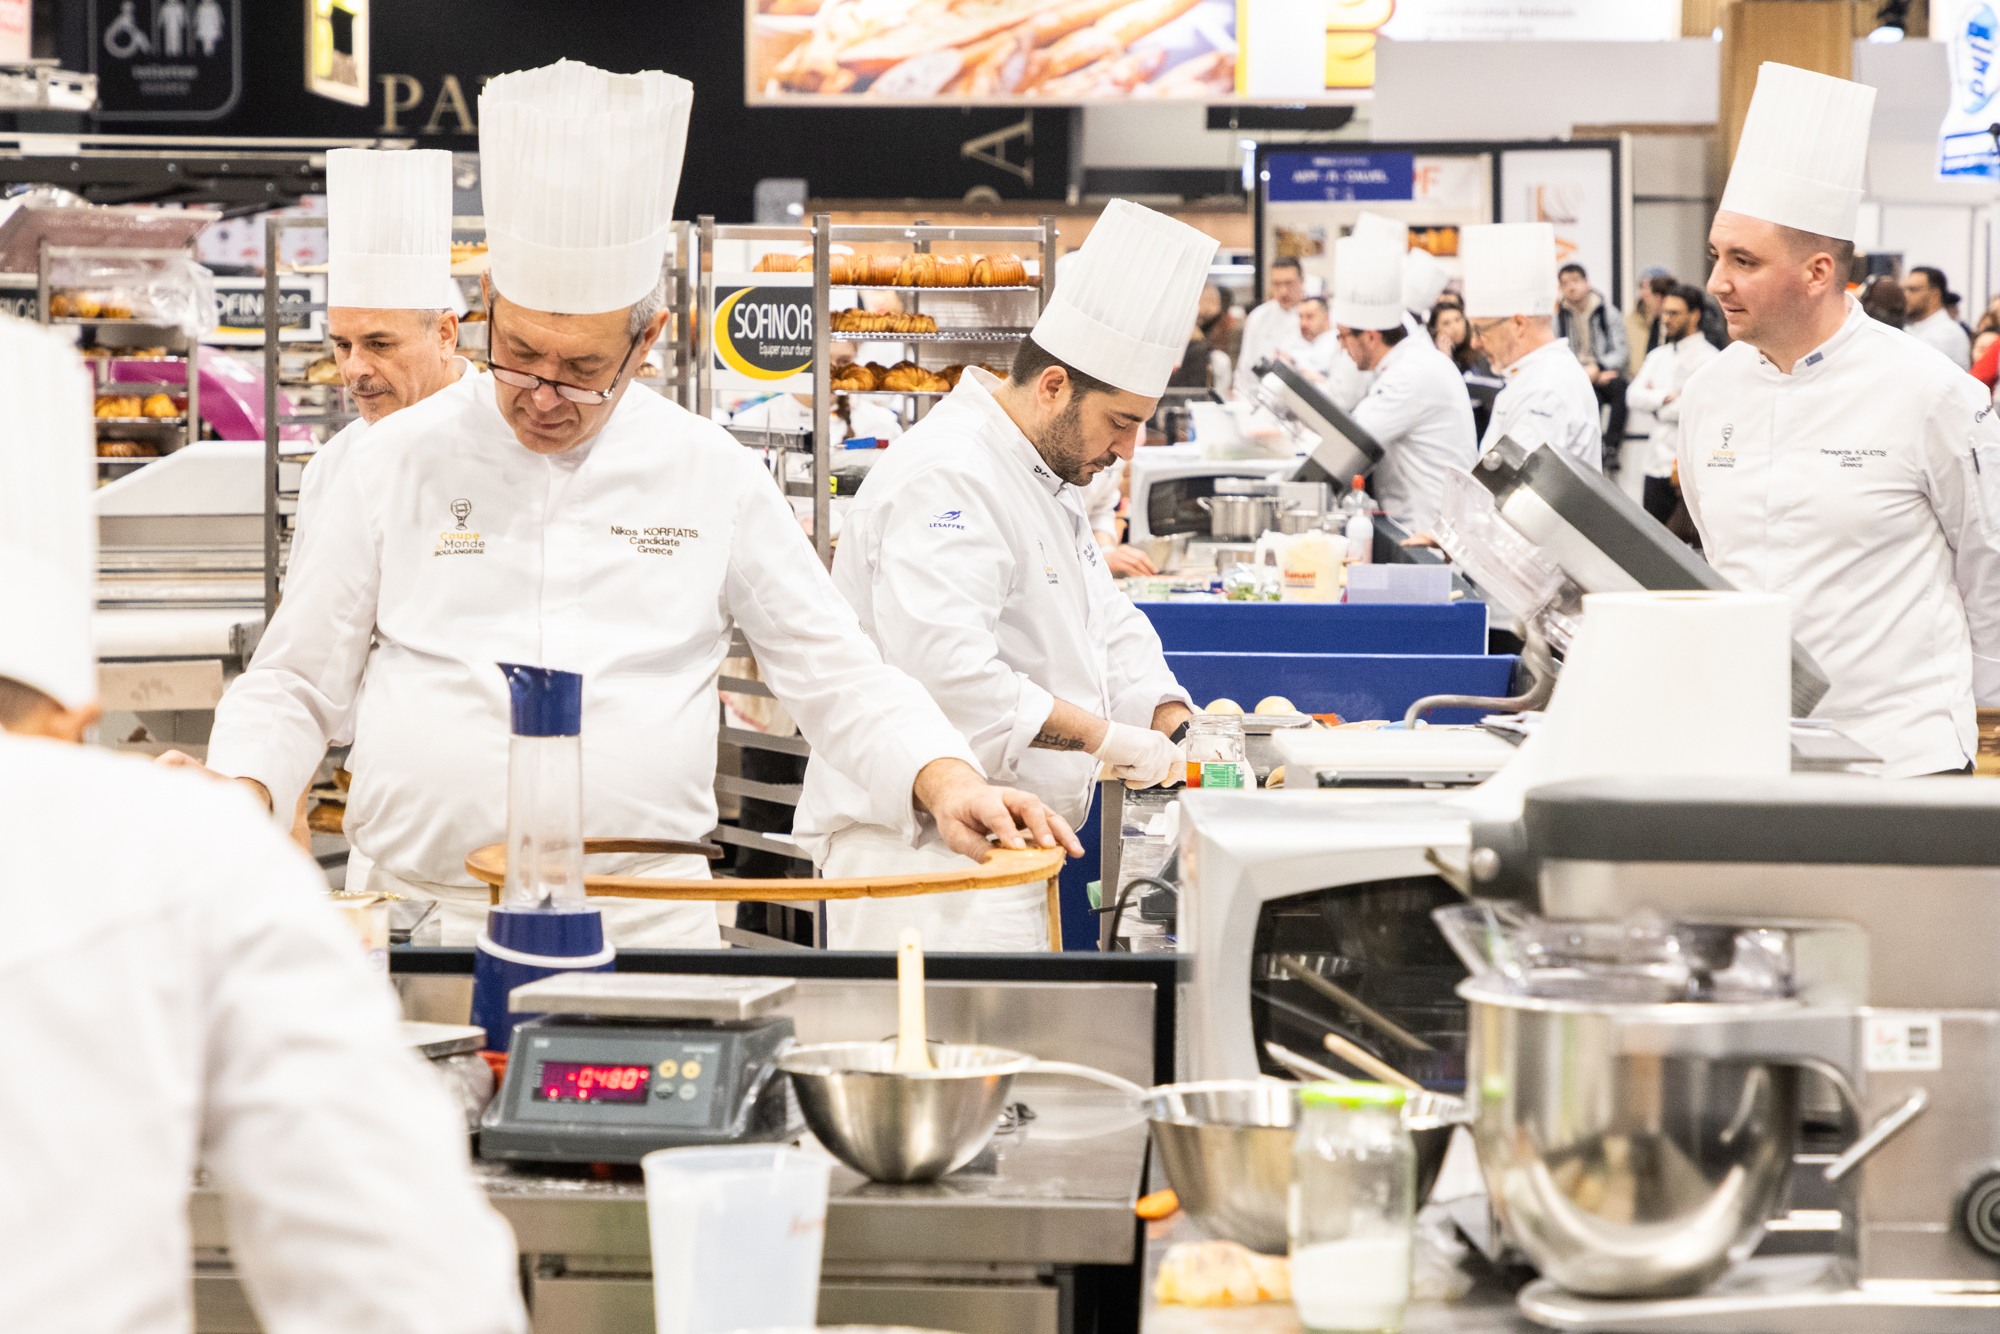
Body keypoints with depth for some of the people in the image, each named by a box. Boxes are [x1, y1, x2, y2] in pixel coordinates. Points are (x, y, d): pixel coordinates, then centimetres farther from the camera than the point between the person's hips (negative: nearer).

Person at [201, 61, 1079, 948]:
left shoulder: (713, 477, 8)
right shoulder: (401, 461, 8)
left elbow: (837, 676, 11)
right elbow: (295, 685, 13)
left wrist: (945, 780, -7)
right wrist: (237, 798, -5)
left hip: (645, 936, 0)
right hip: (419, 929, 0)